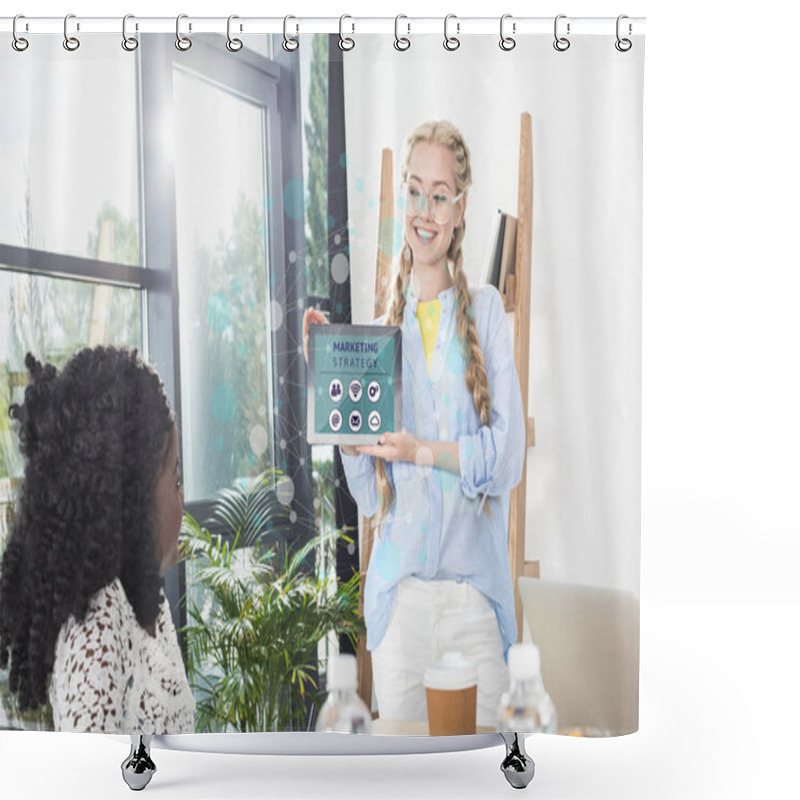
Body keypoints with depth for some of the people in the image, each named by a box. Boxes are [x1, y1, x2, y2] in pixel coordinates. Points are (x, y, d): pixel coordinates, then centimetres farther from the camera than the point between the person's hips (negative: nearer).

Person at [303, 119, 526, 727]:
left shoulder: (486, 310, 1)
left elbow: (509, 453, -5)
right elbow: (369, 498, 7)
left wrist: (424, 450, -16)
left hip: (475, 588, -2)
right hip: (398, 588, 2)